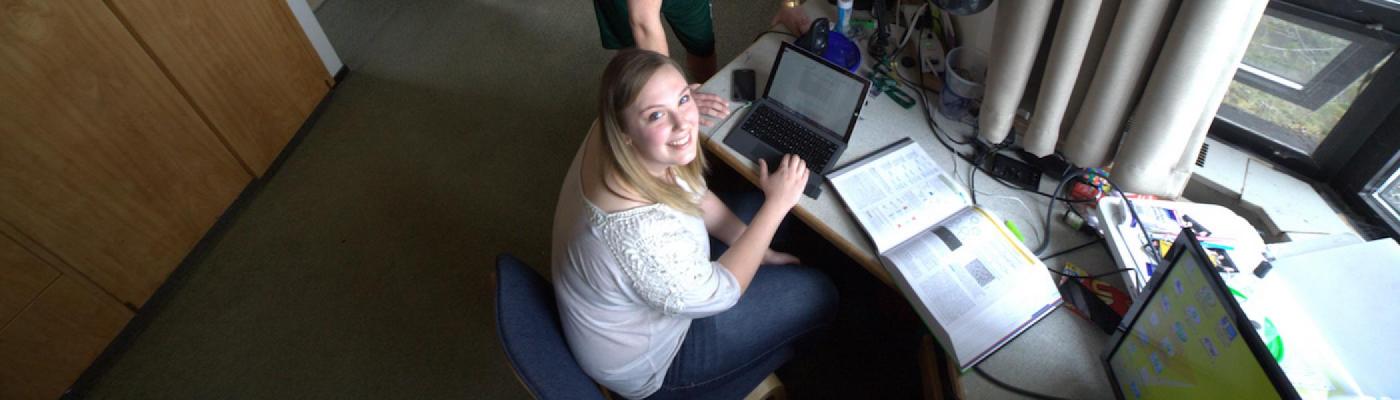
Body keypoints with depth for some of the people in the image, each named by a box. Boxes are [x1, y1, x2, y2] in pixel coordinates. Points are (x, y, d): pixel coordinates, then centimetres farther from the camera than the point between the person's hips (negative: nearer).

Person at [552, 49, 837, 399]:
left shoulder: (611, 141, -19)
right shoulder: (642, 232, -44)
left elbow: (693, 195, -2)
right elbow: (717, 293, -24)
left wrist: (760, 252, 0)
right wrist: (776, 204, -18)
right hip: (644, 362, -7)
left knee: (751, 204, 15)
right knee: (818, 294, 0)